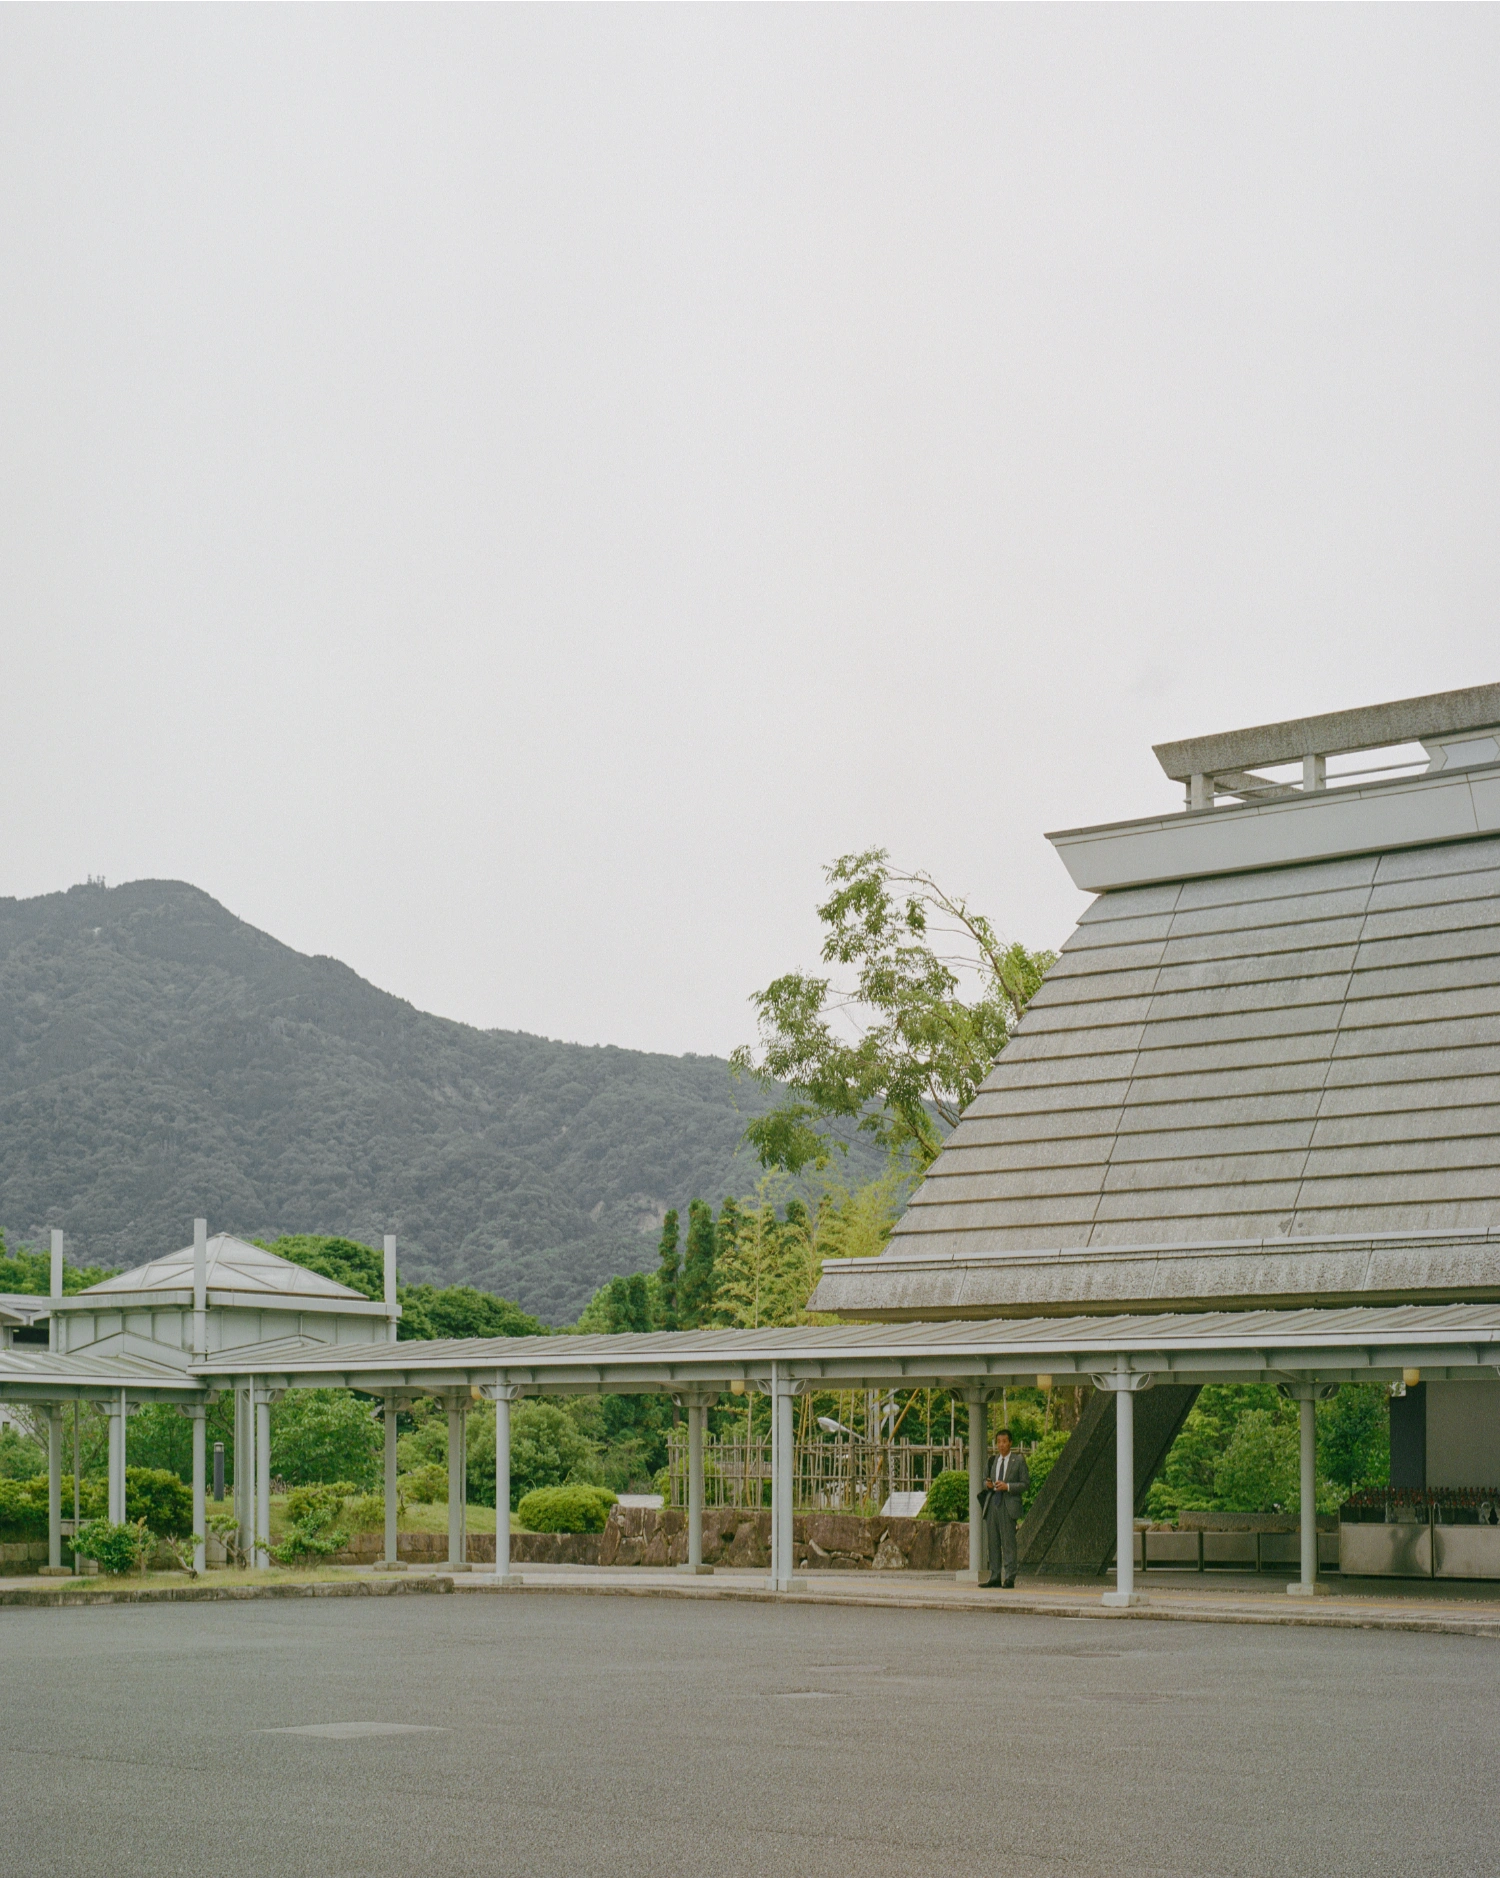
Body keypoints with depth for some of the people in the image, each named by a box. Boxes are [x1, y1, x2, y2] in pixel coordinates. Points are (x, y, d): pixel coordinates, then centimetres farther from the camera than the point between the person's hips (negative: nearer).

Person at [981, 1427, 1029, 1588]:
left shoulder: (1018, 1460, 2)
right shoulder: (993, 1460, 17)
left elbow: (1025, 1483, -2)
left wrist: (1007, 1486, -15)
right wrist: (987, 1484, 1)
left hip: (1009, 1506, -5)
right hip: (992, 1504, 5)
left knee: (1008, 1543, -7)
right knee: (992, 1543, 5)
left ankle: (1009, 1578, -5)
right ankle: (995, 1577, 10)